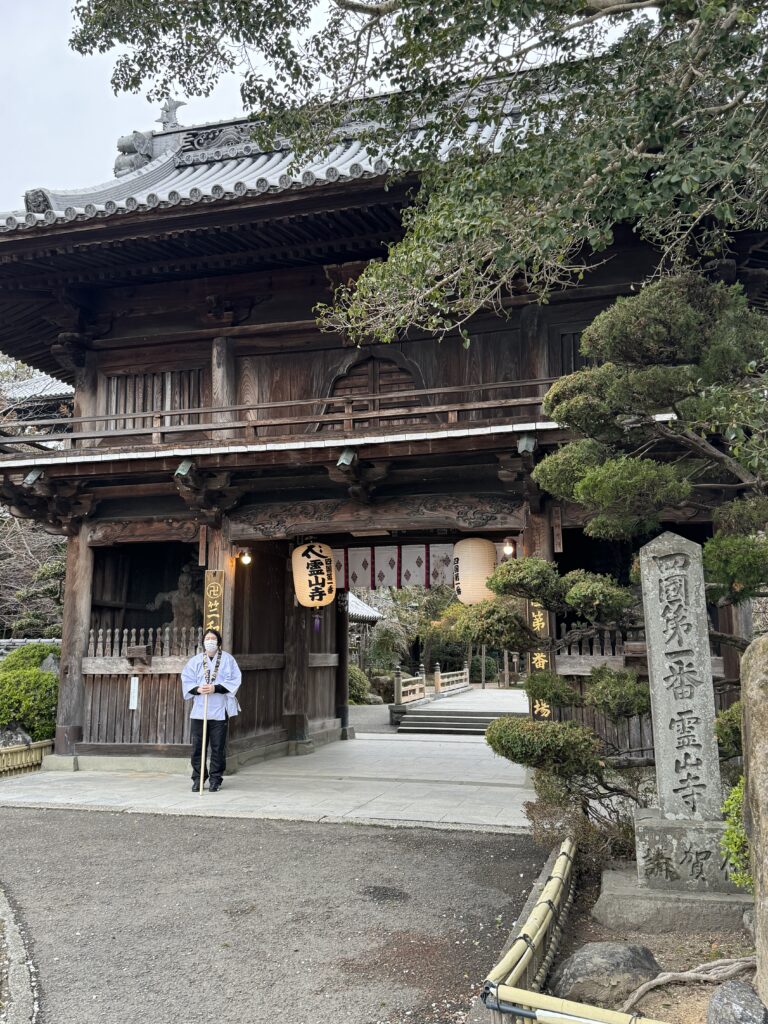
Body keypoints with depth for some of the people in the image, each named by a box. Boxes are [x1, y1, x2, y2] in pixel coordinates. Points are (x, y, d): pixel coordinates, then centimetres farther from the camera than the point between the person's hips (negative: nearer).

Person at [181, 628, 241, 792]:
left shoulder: (227, 659, 3)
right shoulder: (195, 661, 10)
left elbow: (234, 681, -4)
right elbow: (186, 680, 4)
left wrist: (215, 688, -16)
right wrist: (197, 689, -15)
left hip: (220, 710, -2)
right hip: (199, 710, 2)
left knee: (218, 747, 1)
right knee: (198, 746, 2)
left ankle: (216, 779, 12)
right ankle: (198, 778, 14)